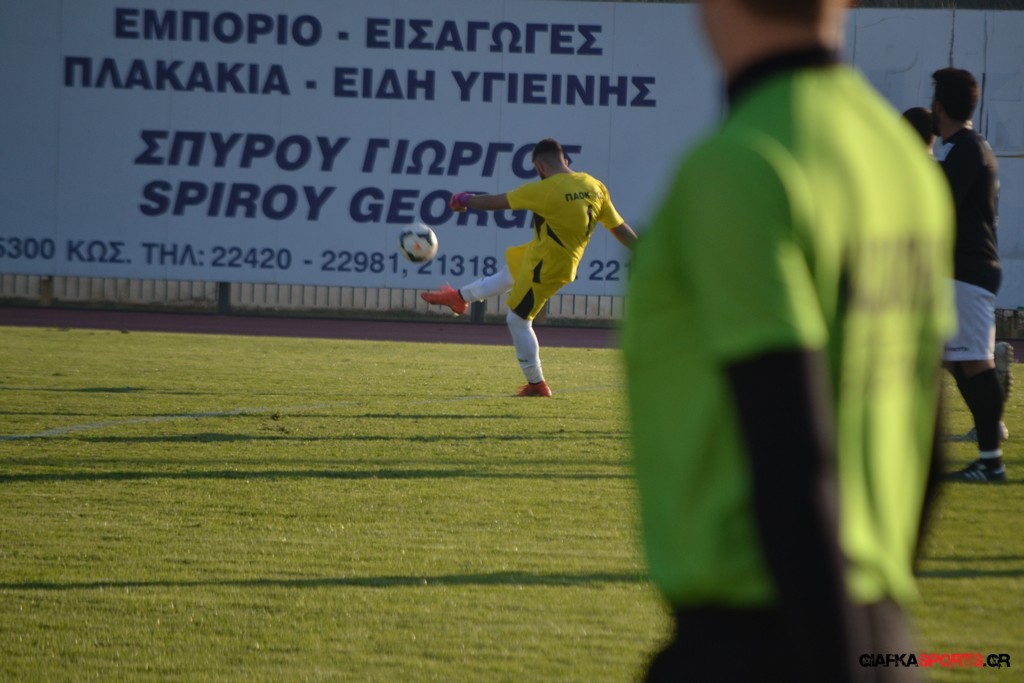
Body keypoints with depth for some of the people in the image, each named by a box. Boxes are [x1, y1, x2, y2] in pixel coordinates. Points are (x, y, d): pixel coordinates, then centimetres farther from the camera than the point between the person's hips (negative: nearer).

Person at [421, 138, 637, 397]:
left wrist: (465, 200, 4)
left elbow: (495, 202, -14)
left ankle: (537, 384, 17)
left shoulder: (546, 190, -25)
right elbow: (620, 228, -2)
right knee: (510, 269, 30)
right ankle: (460, 297, 52)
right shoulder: (595, 186, -7)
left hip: (546, 267, -8)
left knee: (518, 320, 8)